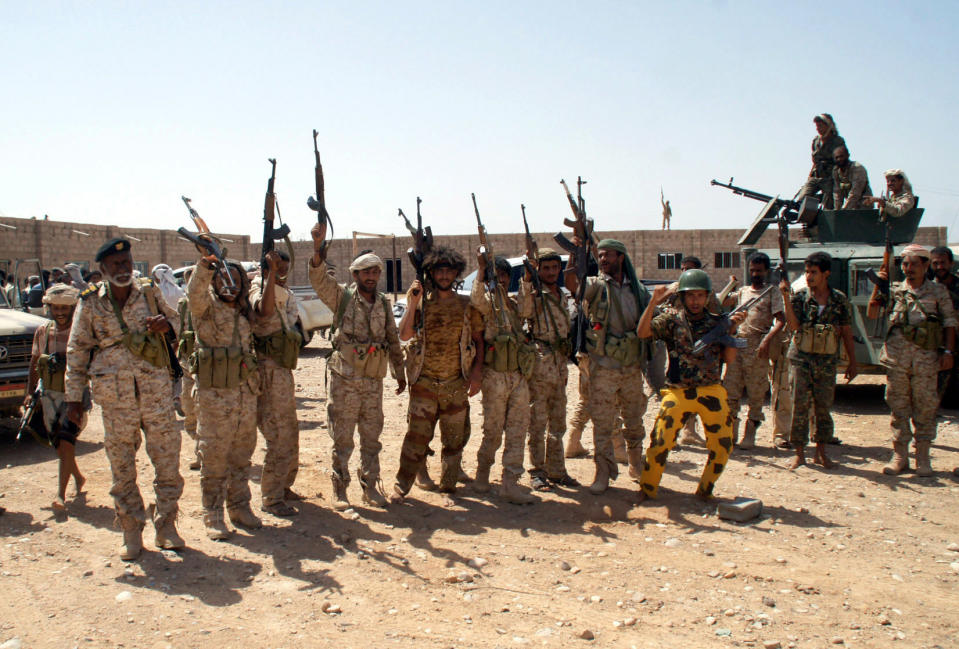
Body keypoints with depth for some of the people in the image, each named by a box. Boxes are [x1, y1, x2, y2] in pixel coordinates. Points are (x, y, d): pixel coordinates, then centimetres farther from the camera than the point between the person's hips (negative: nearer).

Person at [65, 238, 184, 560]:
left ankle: (166, 525, 16)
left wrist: (166, 325, -6)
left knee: (168, 459, 2)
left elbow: (174, 319, 20)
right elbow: (76, 351, 6)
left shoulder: (149, 294, 4)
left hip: (156, 391, 1)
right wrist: (74, 397, 3)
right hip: (116, 399, -1)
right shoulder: (90, 304, 1)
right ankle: (131, 531, 18)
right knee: (122, 467, 5)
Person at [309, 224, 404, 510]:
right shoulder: (342, 297, -2)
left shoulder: (383, 304, 10)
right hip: (345, 379, -4)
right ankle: (339, 490, 13)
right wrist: (318, 248, -36)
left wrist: (400, 373, 17)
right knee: (342, 438, 3)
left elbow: (393, 341, 16)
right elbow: (319, 279, -20)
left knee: (371, 437, 10)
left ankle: (370, 486, 22)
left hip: (374, 381, 4)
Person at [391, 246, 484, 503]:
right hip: (424, 382, -2)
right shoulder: (421, 303, 1)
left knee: (455, 438, 9)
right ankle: (401, 486, 5)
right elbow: (404, 335, -10)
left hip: (457, 383, 2)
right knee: (417, 435, -5)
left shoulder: (467, 305, 5)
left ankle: (449, 484, 23)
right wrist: (412, 303, -17)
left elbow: (478, 339, 8)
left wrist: (477, 371, -2)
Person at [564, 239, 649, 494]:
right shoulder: (596, 285, -3)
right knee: (602, 423, -1)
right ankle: (604, 472, 8)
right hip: (603, 366, -3)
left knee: (634, 420, 15)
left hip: (632, 365, 4)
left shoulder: (637, 289, 9)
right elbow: (571, 282, -23)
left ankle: (636, 464, 33)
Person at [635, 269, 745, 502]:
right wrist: (654, 303, -20)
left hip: (712, 393, 3)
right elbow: (642, 332, -11)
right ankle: (647, 490, 8)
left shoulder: (717, 322, 11)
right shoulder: (672, 318, 4)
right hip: (677, 392, -3)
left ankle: (705, 491, 23)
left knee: (723, 446, 2)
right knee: (660, 443, -10)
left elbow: (729, 358, 5)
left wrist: (732, 329, -6)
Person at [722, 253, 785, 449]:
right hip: (736, 346, 4)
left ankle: (749, 434, 9)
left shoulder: (772, 292, 4)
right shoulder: (741, 292, 18)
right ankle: (731, 433, 12)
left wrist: (767, 340, -20)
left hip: (758, 349, -4)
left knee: (756, 395, 1)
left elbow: (780, 320, -6)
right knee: (730, 391, 4)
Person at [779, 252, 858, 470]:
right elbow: (794, 325, -13)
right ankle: (799, 453, 6)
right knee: (800, 407, -1)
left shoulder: (839, 300, 5)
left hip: (827, 360, 1)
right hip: (801, 358, -1)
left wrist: (852, 362, 7)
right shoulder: (799, 296, 0)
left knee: (824, 407, 6)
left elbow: (846, 332, 9)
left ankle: (821, 452, 18)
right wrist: (786, 296, -20)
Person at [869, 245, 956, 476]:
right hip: (897, 359, 1)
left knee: (925, 408, 2)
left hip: (926, 360, -1)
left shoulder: (939, 292, 8)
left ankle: (923, 458, 11)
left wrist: (948, 351, -1)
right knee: (898, 407, 6)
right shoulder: (895, 290, 9)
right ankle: (899, 455, 14)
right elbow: (873, 314, 3)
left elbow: (949, 324, 9)